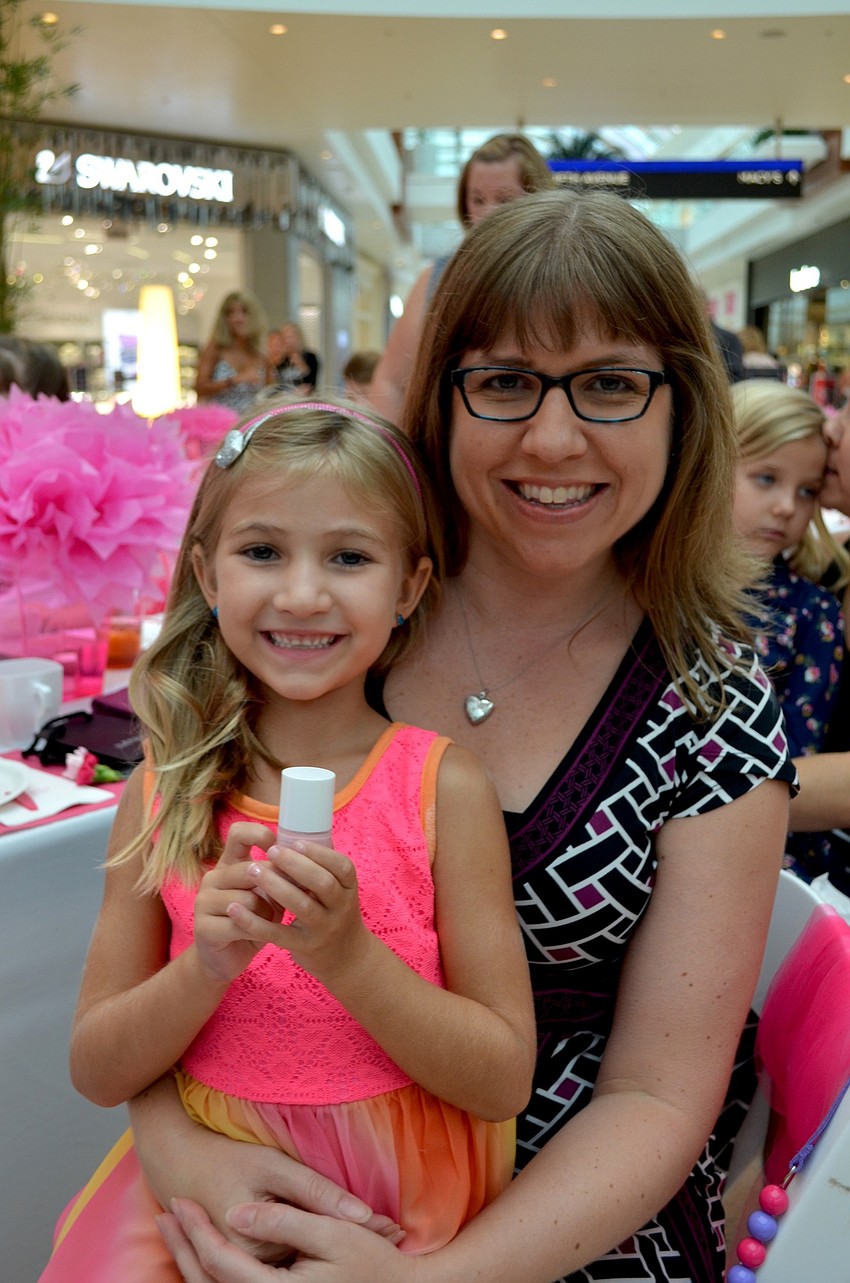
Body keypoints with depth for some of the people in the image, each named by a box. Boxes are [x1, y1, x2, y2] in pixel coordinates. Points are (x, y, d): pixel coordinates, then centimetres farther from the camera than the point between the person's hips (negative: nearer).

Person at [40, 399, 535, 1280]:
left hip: (402, 1207, -1)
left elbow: (504, 1081, -10)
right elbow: (95, 1073, -1)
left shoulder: (444, 787, -11)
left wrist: (349, 955, -24)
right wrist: (206, 967, -19)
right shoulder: (162, 792, -5)